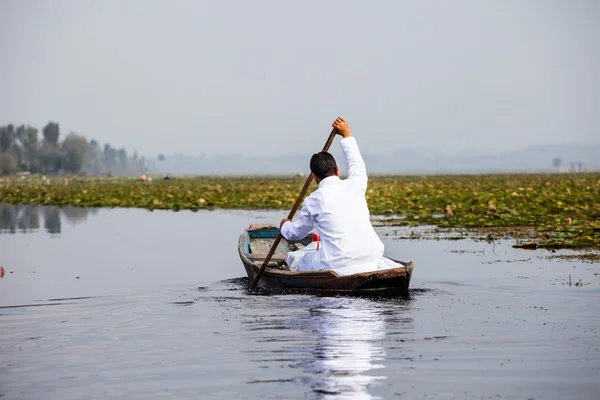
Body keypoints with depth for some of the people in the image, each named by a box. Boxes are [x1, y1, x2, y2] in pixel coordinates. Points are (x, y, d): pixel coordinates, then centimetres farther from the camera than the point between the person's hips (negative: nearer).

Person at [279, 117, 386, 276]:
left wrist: (285, 226, 41)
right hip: (371, 261, 2)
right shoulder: (355, 185, 6)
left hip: (338, 267, -2)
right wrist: (347, 134, 44)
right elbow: (357, 164, 31)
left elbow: (297, 233, 17)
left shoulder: (313, 201, 0)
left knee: (302, 263, 25)